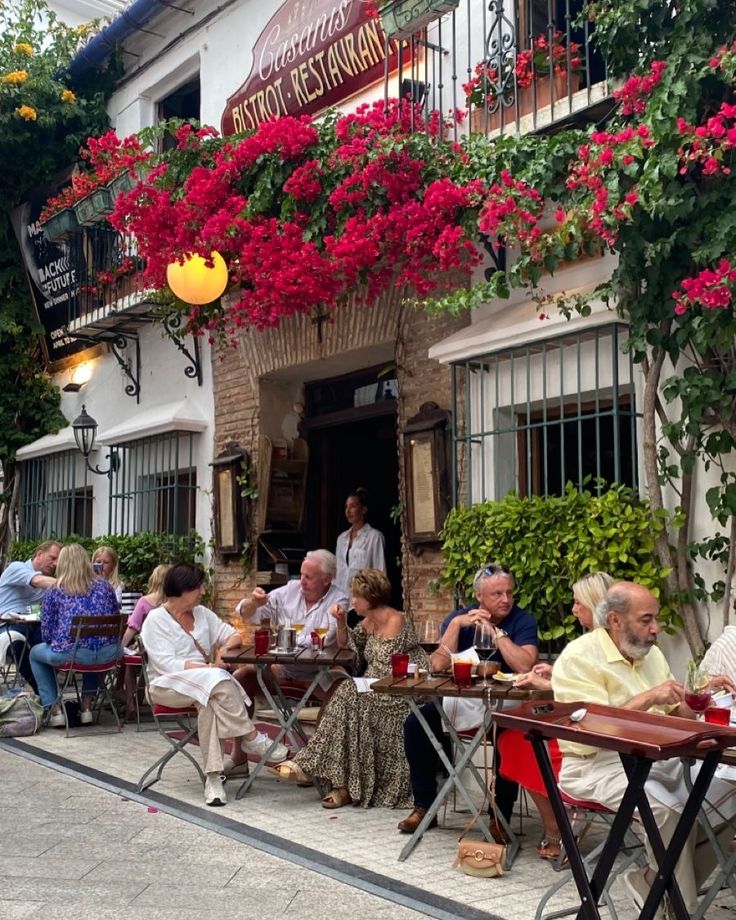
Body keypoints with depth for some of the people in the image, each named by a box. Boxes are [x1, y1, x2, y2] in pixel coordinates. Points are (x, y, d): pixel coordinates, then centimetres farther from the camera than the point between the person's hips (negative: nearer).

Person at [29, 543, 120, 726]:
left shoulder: (54, 591, 5)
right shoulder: (104, 585, 13)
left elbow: (46, 633, 5)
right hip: (107, 654, 3)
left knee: (36, 652, 30)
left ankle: (54, 709, 22)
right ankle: (86, 706, 35)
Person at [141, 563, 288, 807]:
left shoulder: (202, 613, 14)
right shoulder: (156, 620, -4)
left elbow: (234, 635, 16)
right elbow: (167, 664, -15)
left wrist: (225, 648, -8)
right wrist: (209, 667, -23)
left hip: (206, 683, 5)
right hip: (167, 685, -5)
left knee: (209, 702, -33)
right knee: (217, 681, -33)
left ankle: (213, 775, -34)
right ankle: (252, 739, -21)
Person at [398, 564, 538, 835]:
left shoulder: (523, 621, -6)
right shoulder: (459, 618, 1)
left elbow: (525, 666, -23)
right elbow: (438, 665, -12)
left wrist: (495, 631, -21)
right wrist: (456, 624, -20)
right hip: (461, 698, 3)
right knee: (415, 725, -15)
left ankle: (501, 818, -16)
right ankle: (424, 807, 0)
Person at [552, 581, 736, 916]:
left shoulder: (651, 653, 13)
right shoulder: (579, 657, -12)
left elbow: (679, 718, 15)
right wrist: (648, 698, -25)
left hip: (660, 760, 8)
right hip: (599, 765, -8)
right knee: (671, 811, -31)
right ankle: (682, 909, -5)